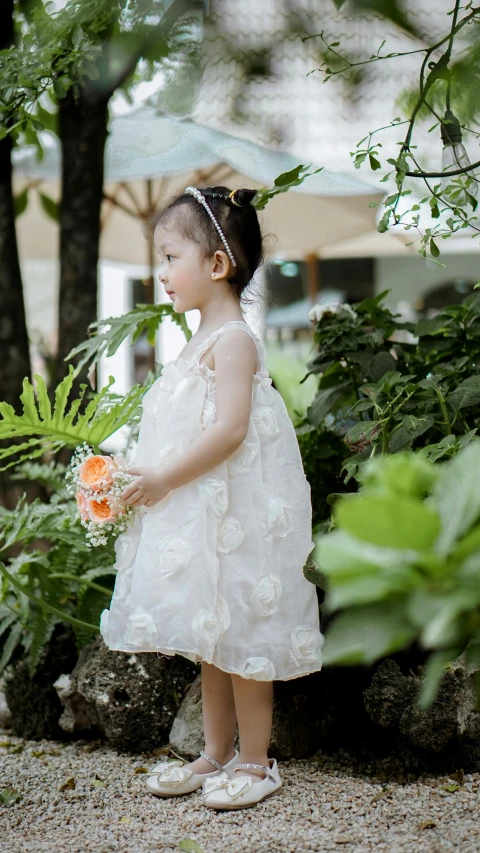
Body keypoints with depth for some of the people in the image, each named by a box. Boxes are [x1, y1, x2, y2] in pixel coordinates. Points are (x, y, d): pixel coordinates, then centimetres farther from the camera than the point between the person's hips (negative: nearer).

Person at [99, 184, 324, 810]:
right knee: (211, 642, 15)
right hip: (198, 511, 10)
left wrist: (165, 477, -21)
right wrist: (153, 479, 11)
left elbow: (230, 429, -24)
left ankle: (255, 763, 9)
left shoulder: (233, 340, -14)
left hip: (232, 512, -10)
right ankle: (217, 756, 24)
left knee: (239, 638, -2)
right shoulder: (205, 340, 16)